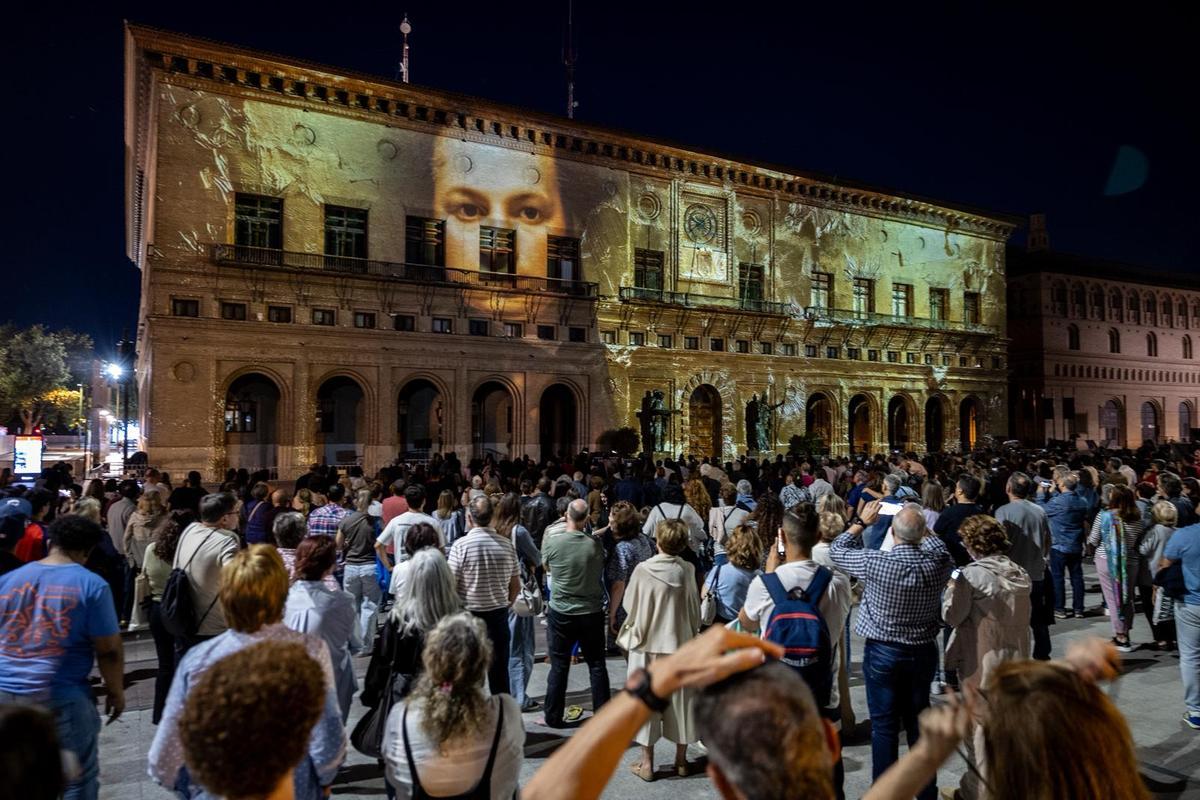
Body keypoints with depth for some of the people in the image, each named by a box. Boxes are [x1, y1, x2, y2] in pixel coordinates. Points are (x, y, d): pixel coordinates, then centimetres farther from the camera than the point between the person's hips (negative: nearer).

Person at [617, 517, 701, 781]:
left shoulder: (642, 570, -16)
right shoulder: (687, 570, -11)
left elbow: (629, 606, -5)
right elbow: (695, 611, 0)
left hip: (648, 645, -2)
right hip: (680, 644, 2)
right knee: (680, 700, 14)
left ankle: (647, 763, 18)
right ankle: (681, 760, 26)